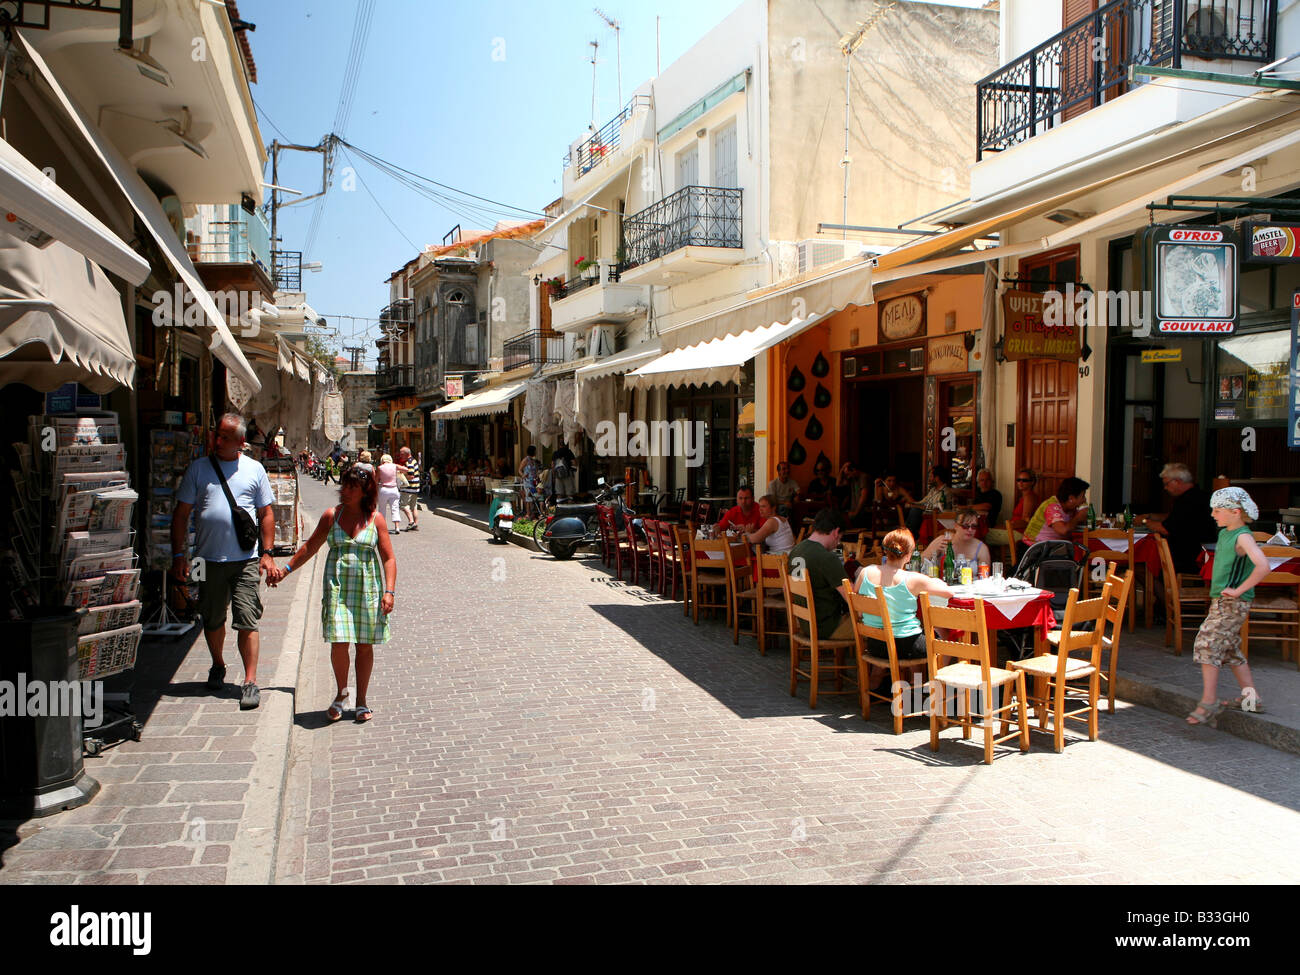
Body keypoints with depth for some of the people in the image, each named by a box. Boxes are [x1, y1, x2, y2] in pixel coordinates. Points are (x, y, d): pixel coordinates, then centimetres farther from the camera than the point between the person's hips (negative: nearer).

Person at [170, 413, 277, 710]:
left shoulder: (255, 470, 5)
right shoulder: (199, 468, 5)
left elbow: (266, 514, 9)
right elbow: (181, 513, 6)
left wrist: (267, 553, 2)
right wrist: (178, 554, 1)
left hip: (246, 560, -1)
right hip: (208, 559, 2)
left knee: (247, 621, -6)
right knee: (212, 620, 14)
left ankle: (250, 682, -3)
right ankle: (218, 666, 37)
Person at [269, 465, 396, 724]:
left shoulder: (375, 519, 2)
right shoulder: (331, 516, 6)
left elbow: (388, 558, 2)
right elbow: (310, 547, 17)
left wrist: (389, 591, -7)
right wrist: (285, 570, 15)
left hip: (368, 587, 0)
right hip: (337, 586, 1)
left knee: (365, 644, 3)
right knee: (338, 642, -7)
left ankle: (361, 701, 17)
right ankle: (341, 693, 18)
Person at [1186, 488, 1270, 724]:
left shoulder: (1243, 537, -15)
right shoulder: (1224, 533, 12)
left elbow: (1263, 566, -31)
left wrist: (1239, 590, -24)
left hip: (1233, 604, -10)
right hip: (1220, 601, 10)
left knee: (1207, 645, -13)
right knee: (1231, 649, 16)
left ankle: (1208, 702, -11)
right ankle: (1250, 696, 26)